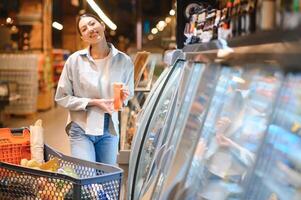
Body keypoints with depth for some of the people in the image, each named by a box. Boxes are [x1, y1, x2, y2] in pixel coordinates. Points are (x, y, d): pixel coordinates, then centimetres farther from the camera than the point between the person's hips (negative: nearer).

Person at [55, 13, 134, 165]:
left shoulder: (123, 61, -1)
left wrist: (123, 99, -12)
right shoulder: (75, 60, -6)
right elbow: (61, 98, -3)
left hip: (110, 130, 3)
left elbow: (128, 94, 12)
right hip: (81, 129, -2)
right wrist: (93, 102, -14)